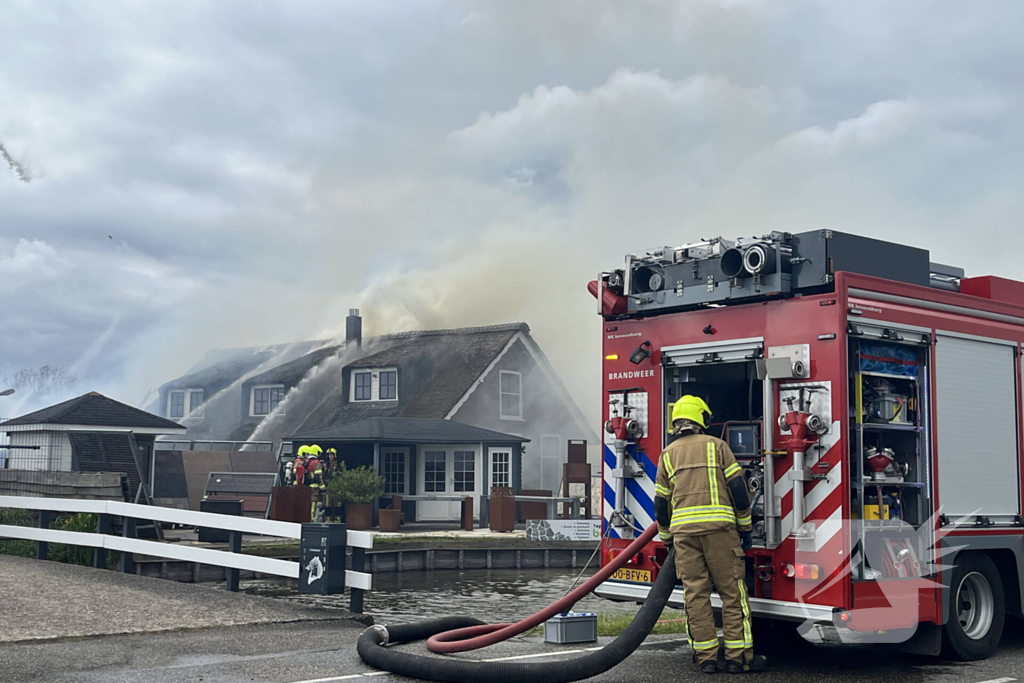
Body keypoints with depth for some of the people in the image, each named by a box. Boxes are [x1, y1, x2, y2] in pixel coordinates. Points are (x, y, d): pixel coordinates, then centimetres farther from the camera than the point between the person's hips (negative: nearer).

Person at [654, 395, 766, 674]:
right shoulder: (716, 446, 7)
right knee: (732, 592, 2)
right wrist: (745, 528, 7)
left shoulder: (668, 455, 15)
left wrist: (667, 539, 26)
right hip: (719, 526, -3)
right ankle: (738, 656, 1)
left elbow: (661, 503, 16)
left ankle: (706, 657, 5)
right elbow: (737, 487, 1)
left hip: (683, 529, 3)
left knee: (695, 594, 5)